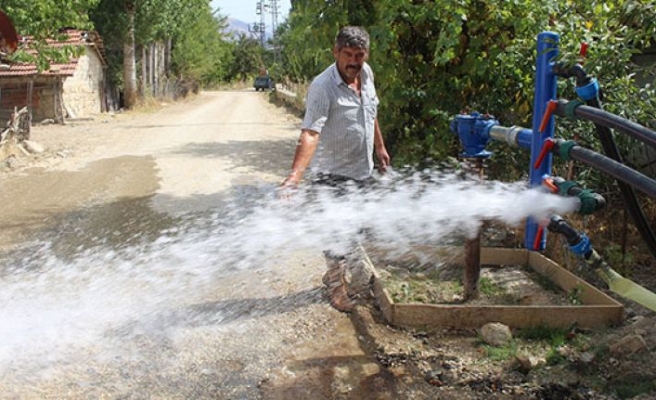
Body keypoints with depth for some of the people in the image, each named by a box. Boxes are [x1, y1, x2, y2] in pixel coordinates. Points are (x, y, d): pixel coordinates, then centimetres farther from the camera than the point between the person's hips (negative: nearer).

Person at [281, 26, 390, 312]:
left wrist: (380, 147, 21)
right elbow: (310, 133, -35)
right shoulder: (322, 88, -25)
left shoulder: (366, 74, -1)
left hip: (362, 170, 7)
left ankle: (335, 274, 39)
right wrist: (294, 175, -46)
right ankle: (337, 285, 21)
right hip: (332, 173, -7)